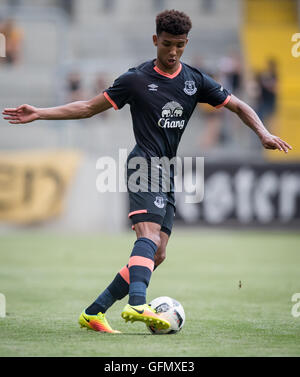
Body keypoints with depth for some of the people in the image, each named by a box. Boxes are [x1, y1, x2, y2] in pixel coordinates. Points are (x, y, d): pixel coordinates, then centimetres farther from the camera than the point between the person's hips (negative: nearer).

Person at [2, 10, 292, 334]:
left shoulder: (195, 81, 11)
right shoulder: (136, 79, 0)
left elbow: (239, 106, 16)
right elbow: (89, 107, 7)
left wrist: (263, 133, -2)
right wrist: (38, 114, 0)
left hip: (167, 174, 6)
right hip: (144, 165, -6)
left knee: (157, 254, 0)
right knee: (150, 235, -29)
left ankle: (94, 312, 6)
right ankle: (137, 304, -50)